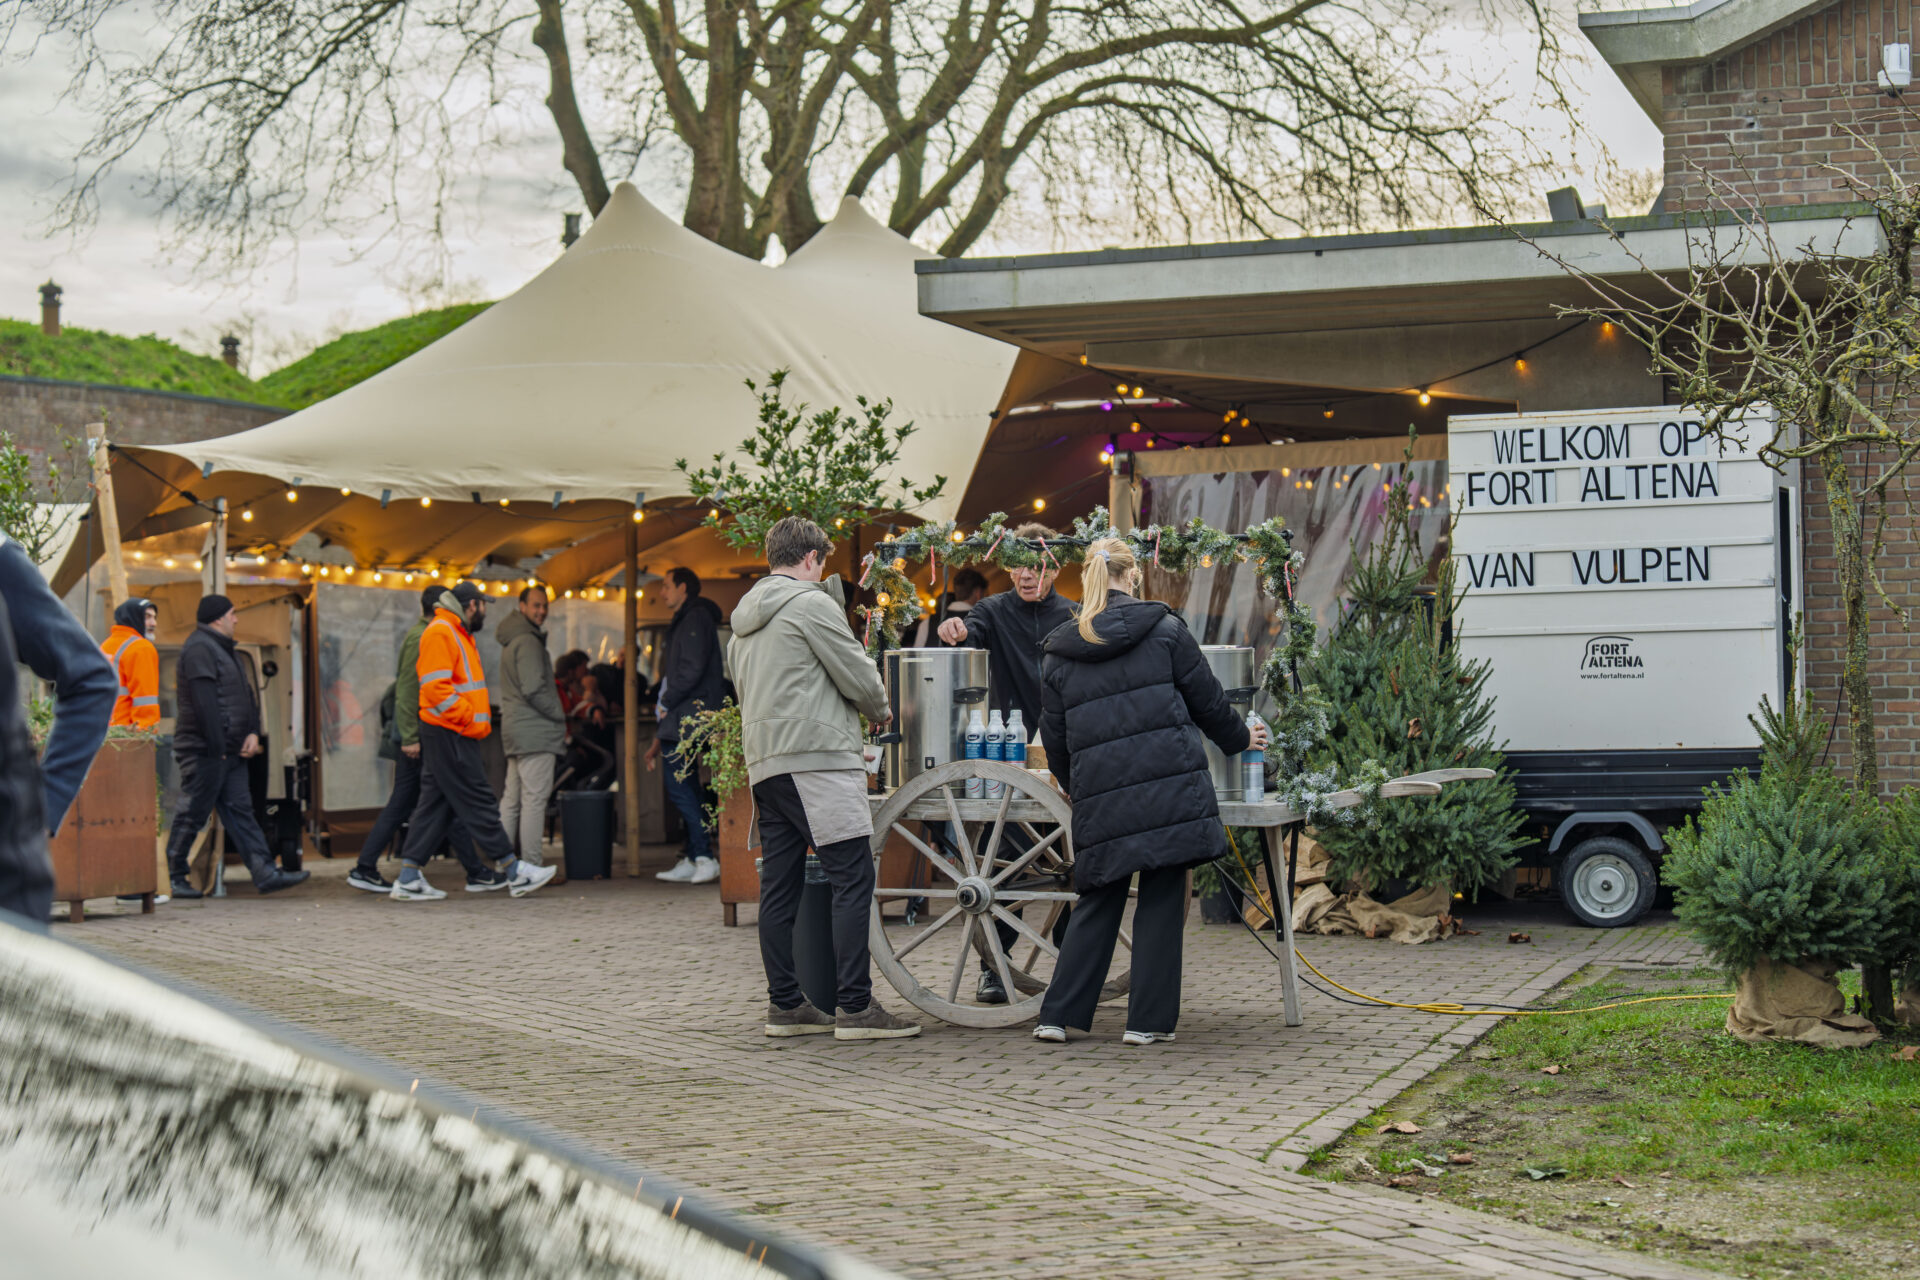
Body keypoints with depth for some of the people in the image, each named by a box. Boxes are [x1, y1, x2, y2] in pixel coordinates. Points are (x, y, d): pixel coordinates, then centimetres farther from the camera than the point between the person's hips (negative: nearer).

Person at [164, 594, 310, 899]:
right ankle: (172, 878, 4)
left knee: (240, 811, 6)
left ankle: (265, 873, 4)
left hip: (230, 751, 10)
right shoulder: (199, 648, -13)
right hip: (205, 751, -10)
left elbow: (246, 695, 21)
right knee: (192, 815, -4)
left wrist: (253, 733, 6)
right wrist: (216, 747, -23)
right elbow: (204, 702, -21)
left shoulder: (223, 649, 20)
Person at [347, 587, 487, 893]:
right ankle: (476, 873, -2)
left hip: (413, 738, 10)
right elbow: (407, 690, -19)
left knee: (400, 805, 9)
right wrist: (410, 737, -21)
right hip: (419, 738, -10)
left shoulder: (420, 636, 18)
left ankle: (365, 869, 9)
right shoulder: (419, 638, -13)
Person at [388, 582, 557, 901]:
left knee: (437, 804, 8)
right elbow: (436, 687, -20)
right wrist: (470, 719, -19)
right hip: (450, 734, -11)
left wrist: (479, 714, 13)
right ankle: (513, 871, -4)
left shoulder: (456, 634, 23)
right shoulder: (440, 632, -11)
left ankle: (409, 879, 8)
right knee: (477, 802, -6)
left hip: (458, 734, 11)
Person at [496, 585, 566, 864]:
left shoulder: (512, 641, 21)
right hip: (535, 730, -10)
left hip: (515, 731, 10)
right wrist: (560, 715, -7)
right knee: (535, 797, -10)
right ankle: (532, 866, -11)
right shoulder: (528, 642, -12)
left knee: (511, 799, 11)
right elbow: (534, 689, -19)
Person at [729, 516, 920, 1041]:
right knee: (853, 879, -9)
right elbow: (858, 676, -7)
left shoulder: (745, 615, 21)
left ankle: (784, 1004, 11)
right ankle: (855, 1007, -13)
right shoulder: (812, 603, -6)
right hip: (815, 758, -9)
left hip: (763, 761, 9)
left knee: (778, 886, 9)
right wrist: (881, 709, 14)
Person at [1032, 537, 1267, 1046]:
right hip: (1170, 786, -2)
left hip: (1101, 795, 3)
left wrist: (1077, 790, 30)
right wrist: (1239, 739, 25)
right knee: (1161, 901, 5)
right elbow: (1206, 699, 8)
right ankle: (1148, 1020, 6)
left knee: (1099, 902, 13)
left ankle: (1058, 1015, 9)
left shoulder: (1060, 653, 9)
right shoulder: (1165, 629, 2)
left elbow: (1055, 738, 14)